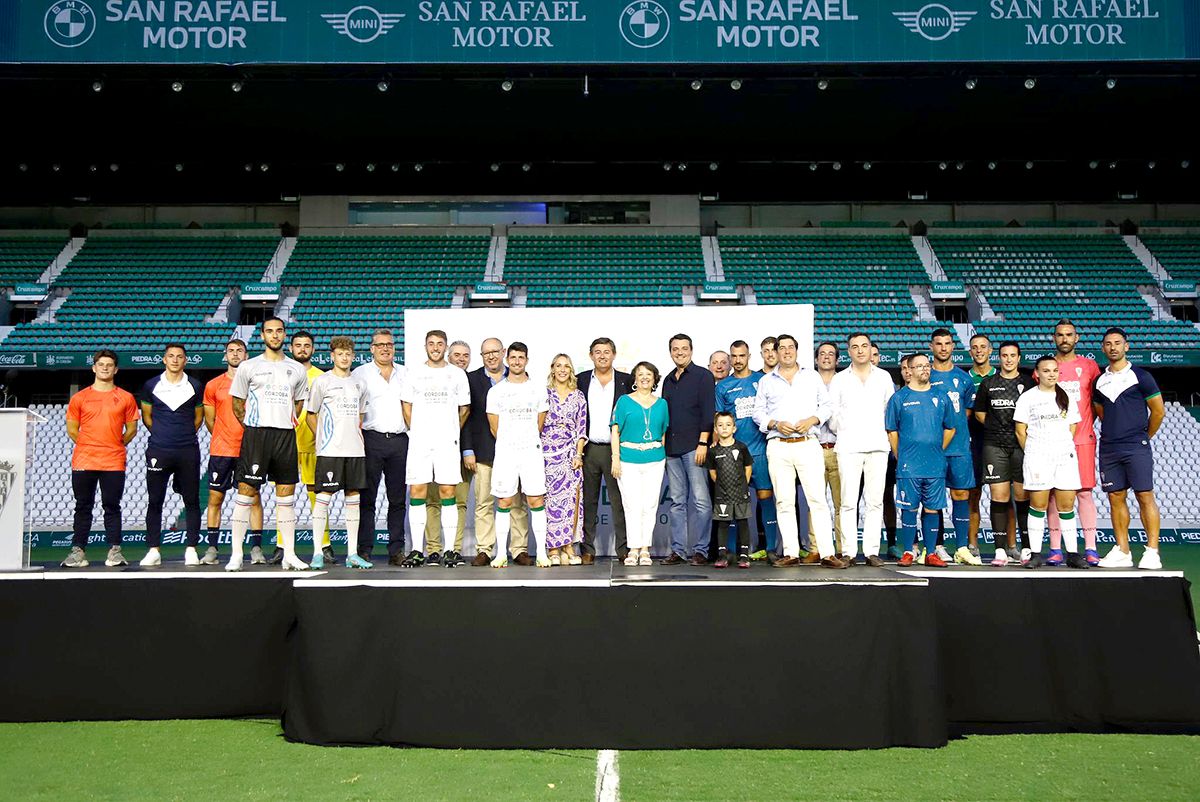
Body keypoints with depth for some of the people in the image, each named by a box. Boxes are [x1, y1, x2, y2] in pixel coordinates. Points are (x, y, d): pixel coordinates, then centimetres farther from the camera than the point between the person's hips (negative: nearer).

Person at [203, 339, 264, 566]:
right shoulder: (213, 385, 8)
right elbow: (209, 420, 15)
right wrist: (224, 439, 11)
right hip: (220, 451, 1)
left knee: (254, 498, -2)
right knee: (215, 498, 2)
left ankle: (256, 548, 2)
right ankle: (212, 549, 8)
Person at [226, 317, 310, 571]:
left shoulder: (297, 369, 12)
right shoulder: (248, 367, 4)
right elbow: (237, 403, 8)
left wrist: (288, 423, 12)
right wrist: (251, 427, 3)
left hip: (286, 436, 3)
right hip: (255, 435, -3)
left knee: (286, 495, 5)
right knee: (246, 492, -4)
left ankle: (289, 554, 10)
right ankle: (236, 554, 2)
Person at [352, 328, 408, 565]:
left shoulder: (405, 373, 16)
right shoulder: (360, 373, 7)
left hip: (400, 440, 3)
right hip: (371, 438, -3)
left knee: (398, 499, 4)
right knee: (367, 497, -2)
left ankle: (396, 550, 9)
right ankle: (365, 549, 3)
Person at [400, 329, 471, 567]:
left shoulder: (457, 374, 7)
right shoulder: (414, 372, 9)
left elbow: (464, 409, 13)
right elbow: (406, 405, 13)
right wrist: (416, 431, 10)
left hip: (447, 442, -1)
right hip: (419, 442, 1)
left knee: (447, 492, -1)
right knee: (417, 492, -2)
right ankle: (417, 550, 3)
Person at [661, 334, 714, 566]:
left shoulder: (702, 375, 1)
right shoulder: (668, 380, 19)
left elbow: (707, 411, -7)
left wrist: (703, 443, -14)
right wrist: (662, 445, 15)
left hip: (694, 446, -6)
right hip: (672, 449, 6)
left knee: (700, 500, -6)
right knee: (677, 501, 7)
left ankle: (701, 550, -1)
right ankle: (678, 550, 10)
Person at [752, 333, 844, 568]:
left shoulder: (812, 376, 15)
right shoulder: (766, 381, 16)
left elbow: (826, 405, 12)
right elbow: (758, 413, 12)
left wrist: (811, 420, -6)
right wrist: (776, 424, -6)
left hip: (807, 444, -1)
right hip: (778, 446, 1)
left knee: (817, 498, -8)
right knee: (784, 501, 0)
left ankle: (827, 553, -8)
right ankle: (791, 553, 5)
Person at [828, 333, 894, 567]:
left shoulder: (884, 377, 13)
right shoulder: (839, 380, 9)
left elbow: (891, 409, 17)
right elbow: (832, 414, 11)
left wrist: (885, 432, 13)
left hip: (878, 445, 1)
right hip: (848, 447, -1)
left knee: (875, 501, 0)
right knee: (849, 501, -5)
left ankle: (872, 551, 4)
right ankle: (849, 552, -2)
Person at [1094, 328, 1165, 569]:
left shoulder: (1140, 376, -1)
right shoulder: (1100, 381, 12)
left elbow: (1158, 411, 2)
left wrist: (1142, 437, 9)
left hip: (1136, 447, -5)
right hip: (1108, 448, 5)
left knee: (1145, 496, -6)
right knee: (1115, 497, 6)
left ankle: (1152, 552, -3)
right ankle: (1122, 552, 11)